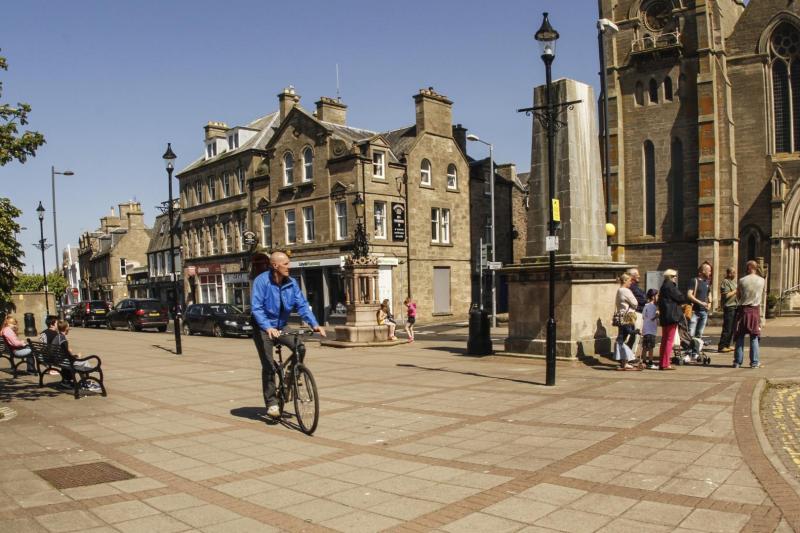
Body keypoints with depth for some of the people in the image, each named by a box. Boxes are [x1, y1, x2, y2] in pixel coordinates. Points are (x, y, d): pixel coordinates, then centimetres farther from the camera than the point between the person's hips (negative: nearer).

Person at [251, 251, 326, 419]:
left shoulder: (291, 283, -5)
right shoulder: (262, 281, -18)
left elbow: (302, 304, -7)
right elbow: (256, 308, -25)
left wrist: (314, 324, -21)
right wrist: (268, 327, -39)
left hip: (281, 326, 4)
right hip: (263, 329, -4)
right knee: (269, 366, -9)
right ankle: (271, 403, 4)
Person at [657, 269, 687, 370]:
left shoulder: (664, 286, 16)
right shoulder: (670, 286, -14)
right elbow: (680, 298, -15)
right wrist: (688, 299, 6)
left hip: (664, 317, 10)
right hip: (671, 316, -10)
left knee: (664, 340, 14)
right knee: (669, 340, -6)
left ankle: (662, 363, 18)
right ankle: (665, 364, -5)